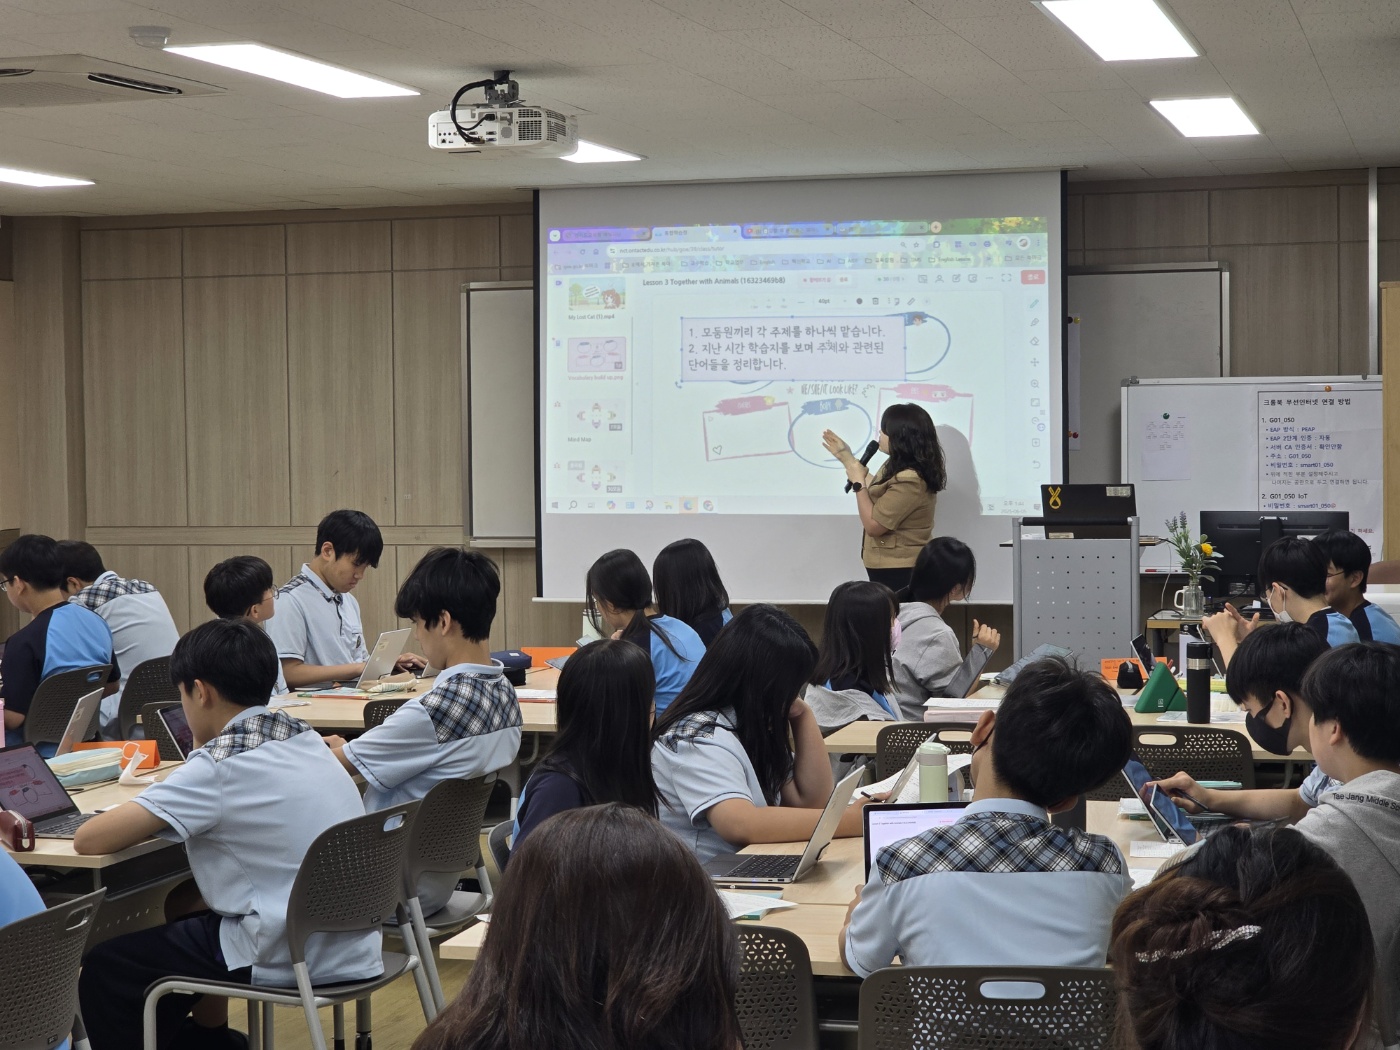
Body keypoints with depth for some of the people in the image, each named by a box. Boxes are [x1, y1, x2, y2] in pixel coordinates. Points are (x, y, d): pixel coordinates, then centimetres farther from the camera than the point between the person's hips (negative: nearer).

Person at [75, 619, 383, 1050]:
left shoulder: (222, 765, -15)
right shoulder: (305, 740, 7)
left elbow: (89, 841, -16)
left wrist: (148, 819, 4)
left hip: (290, 961, -8)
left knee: (103, 971, 10)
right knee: (180, 928, 30)